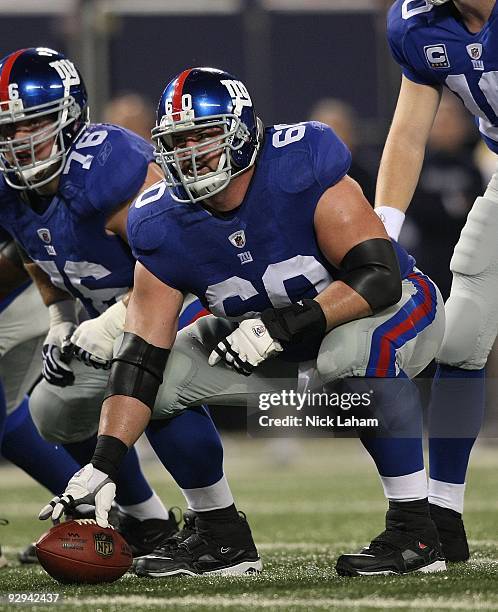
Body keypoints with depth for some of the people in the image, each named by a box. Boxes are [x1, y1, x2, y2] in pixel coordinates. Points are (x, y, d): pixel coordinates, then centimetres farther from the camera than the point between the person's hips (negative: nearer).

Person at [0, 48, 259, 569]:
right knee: (56, 408, 10)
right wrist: (60, 326, 0)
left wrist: (115, 322, -34)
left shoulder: (112, 169, -33)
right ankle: (146, 524, 26)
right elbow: (42, 265, 13)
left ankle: (220, 525, -19)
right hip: (104, 313, 9)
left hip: (188, 300, -9)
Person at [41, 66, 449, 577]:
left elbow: (379, 276, -34)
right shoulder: (163, 226, -14)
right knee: (168, 372, -9)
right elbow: (141, 357, -16)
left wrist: (286, 322, -46)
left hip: (397, 306, -6)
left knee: (359, 348, -40)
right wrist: (102, 465, -27)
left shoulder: (300, 166, -29)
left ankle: (415, 531, -28)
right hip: (285, 350, 6)